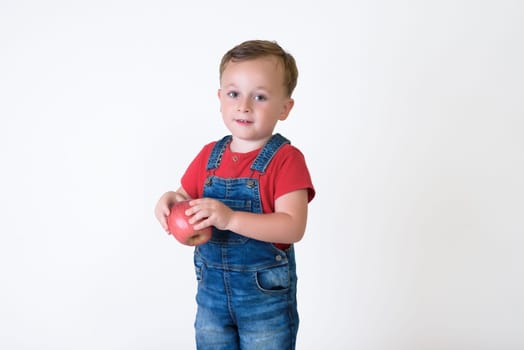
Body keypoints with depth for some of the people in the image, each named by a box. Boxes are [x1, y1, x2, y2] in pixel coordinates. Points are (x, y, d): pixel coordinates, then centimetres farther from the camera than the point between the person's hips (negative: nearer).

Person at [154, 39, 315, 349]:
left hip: (266, 292, -5)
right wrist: (170, 202, -14)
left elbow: (293, 227, -25)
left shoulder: (286, 159, -15)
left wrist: (230, 218, -35)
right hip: (212, 288, 5)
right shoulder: (209, 156, 2)